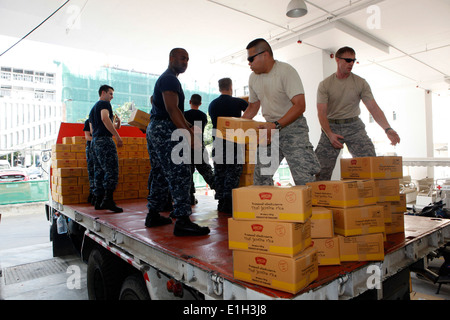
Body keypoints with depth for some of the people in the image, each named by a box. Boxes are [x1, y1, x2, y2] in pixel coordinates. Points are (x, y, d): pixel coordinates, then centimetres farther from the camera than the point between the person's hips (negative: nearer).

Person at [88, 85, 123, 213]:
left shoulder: (93, 108, 28)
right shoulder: (104, 103, 0)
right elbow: (105, 118, -20)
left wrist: (113, 126, 29)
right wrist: (117, 136, -22)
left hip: (95, 141, 10)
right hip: (104, 140, -10)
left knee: (99, 172, 7)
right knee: (112, 170, -14)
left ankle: (99, 202, 8)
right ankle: (108, 200, -22)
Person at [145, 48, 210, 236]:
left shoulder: (164, 79, 26)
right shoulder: (170, 79, -7)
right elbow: (172, 109, -20)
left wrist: (189, 130, 23)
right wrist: (189, 134, -23)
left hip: (154, 129, 11)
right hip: (165, 130, -11)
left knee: (160, 175, 13)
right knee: (180, 175, -14)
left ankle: (153, 215, 19)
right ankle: (182, 221, -16)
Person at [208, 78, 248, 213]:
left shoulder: (212, 104, 10)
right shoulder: (237, 102, -2)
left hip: (218, 142, 4)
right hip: (234, 141, -4)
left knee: (219, 172, 9)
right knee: (233, 171, -2)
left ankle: (221, 202, 13)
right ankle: (228, 202, -7)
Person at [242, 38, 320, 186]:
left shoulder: (286, 71, -14)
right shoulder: (254, 77, 8)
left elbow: (300, 105, -23)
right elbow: (253, 107, 20)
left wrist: (276, 125, -32)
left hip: (292, 125, -6)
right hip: (270, 127, 7)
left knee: (304, 179, -11)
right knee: (260, 175, 6)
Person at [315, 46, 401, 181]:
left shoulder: (361, 83, 3)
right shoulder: (324, 85, -1)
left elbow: (373, 107, -4)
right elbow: (321, 112, -8)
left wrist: (387, 129, -20)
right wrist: (329, 134, -23)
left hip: (354, 126, 2)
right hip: (331, 126, -1)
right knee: (320, 168, -8)